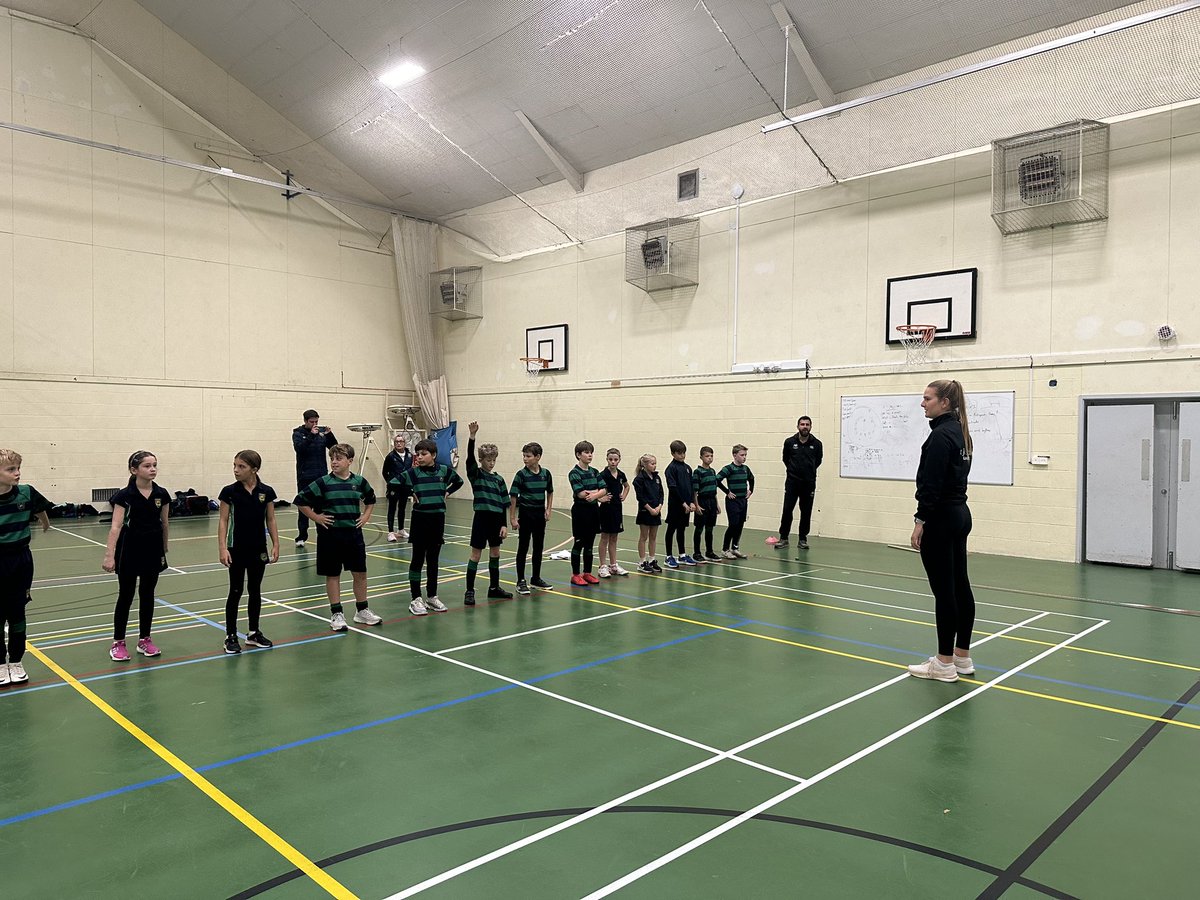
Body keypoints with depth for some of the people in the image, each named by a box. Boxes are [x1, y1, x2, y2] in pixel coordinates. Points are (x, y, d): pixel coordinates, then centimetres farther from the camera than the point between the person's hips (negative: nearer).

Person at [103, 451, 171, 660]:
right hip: (130, 551, -4)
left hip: (153, 551, 4)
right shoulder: (125, 495, -13)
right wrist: (109, 555, -29)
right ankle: (118, 643, 16)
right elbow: (116, 526, -21)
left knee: (147, 595, 11)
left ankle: (144, 640, 22)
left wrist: (164, 550, 17)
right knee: (126, 596, 4)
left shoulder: (162, 494, -1)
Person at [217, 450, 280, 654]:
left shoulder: (266, 491, -2)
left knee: (255, 591, 12)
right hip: (237, 549, -2)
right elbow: (223, 521, -6)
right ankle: (231, 636, 13)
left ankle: (253, 632, 24)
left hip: (258, 549, 2)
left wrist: (276, 544, -1)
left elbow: (270, 520, 4)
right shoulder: (229, 491, -7)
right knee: (235, 592, 3)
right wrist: (222, 547, -14)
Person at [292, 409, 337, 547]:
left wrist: (329, 434, -14)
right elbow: (298, 448, -18)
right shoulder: (298, 432, -1)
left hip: (321, 474, 3)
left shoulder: (322, 431, 6)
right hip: (305, 475, -3)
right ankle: (301, 536, 3)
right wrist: (311, 435, -26)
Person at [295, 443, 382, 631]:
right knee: (333, 575, 7)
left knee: (360, 573, 8)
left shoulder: (359, 481, 1)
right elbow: (300, 500, -3)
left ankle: (362, 610, 22)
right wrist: (316, 517, -6)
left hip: (354, 534, 3)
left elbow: (370, 500, 20)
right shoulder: (323, 483, -8)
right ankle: (336, 614, 16)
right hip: (330, 536, -2)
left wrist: (366, 516, 8)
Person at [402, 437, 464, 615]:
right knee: (418, 559, 3)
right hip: (420, 519, -3)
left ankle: (432, 597, 23)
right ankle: (416, 599, 10)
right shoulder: (413, 472, -8)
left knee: (433, 560, 13)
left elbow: (459, 482, 18)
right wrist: (411, 494, -9)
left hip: (437, 520, 3)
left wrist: (447, 492, 7)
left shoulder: (444, 471, 1)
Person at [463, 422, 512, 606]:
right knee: (476, 554, -1)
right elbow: (469, 457, -23)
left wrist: (504, 525, 2)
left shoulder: (499, 478, 7)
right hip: (481, 517, -5)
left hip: (496, 518, 5)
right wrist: (472, 436, -35)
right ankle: (469, 591, 5)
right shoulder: (475, 474, -3)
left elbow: (504, 504, 8)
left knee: (495, 553, 13)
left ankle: (494, 587, 27)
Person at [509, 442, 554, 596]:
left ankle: (536, 579, 25)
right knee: (523, 547, 1)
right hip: (525, 514, -4)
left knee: (538, 547, 12)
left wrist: (548, 510, 6)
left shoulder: (546, 473, 0)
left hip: (540, 515, 4)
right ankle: (521, 581, 8)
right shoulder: (521, 474, -10)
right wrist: (512, 518, -11)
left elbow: (550, 492, 15)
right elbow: (513, 497, -9)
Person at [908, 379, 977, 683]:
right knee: (960, 586, 12)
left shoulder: (941, 434, -17)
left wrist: (920, 521, -18)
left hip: (941, 518, -10)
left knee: (944, 590, -4)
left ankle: (944, 664, 3)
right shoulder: (960, 431, 14)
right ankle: (962, 657, 20)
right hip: (960, 514, 10)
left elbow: (932, 484, -21)